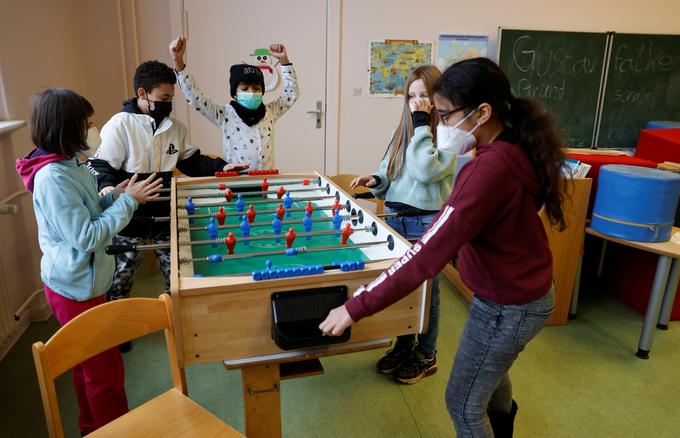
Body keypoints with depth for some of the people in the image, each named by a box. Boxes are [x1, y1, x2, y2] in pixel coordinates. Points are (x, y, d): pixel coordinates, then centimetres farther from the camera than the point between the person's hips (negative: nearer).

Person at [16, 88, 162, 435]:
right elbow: (87, 237, -26)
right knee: (106, 371, 5)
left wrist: (114, 196, -1)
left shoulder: (67, 165, 4)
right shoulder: (53, 177, -25)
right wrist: (128, 201, -21)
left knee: (89, 364, 24)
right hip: (76, 288, -10)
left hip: (82, 283, 10)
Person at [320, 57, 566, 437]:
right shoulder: (515, 148, -2)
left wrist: (357, 307, -32)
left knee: (464, 405, 12)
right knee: (491, 369, 34)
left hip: (508, 307, -10)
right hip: (527, 292, 10)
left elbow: (430, 252, -36)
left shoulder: (491, 167, -32)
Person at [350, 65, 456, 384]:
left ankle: (426, 357, 26)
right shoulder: (404, 131, 10)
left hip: (427, 222, -6)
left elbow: (425, 170, -25)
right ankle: (404, 346, 34)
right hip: (396, 217, 6)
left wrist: (421, 125, -19)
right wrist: (375, 180, -6)